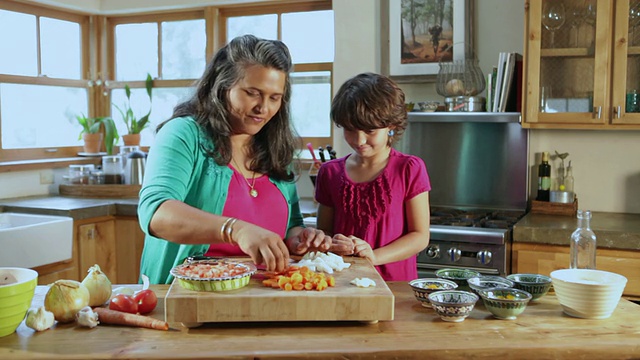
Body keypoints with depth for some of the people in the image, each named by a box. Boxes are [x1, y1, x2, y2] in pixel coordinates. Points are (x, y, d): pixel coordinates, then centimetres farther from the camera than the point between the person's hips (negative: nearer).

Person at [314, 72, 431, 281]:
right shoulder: (330, 172, 10)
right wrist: (331, 245, -8)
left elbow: (420, 236, -1)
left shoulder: (409, 169, 1)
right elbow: (323, 232, 14)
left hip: (394, 282, -3)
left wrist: (375, 256, -13)